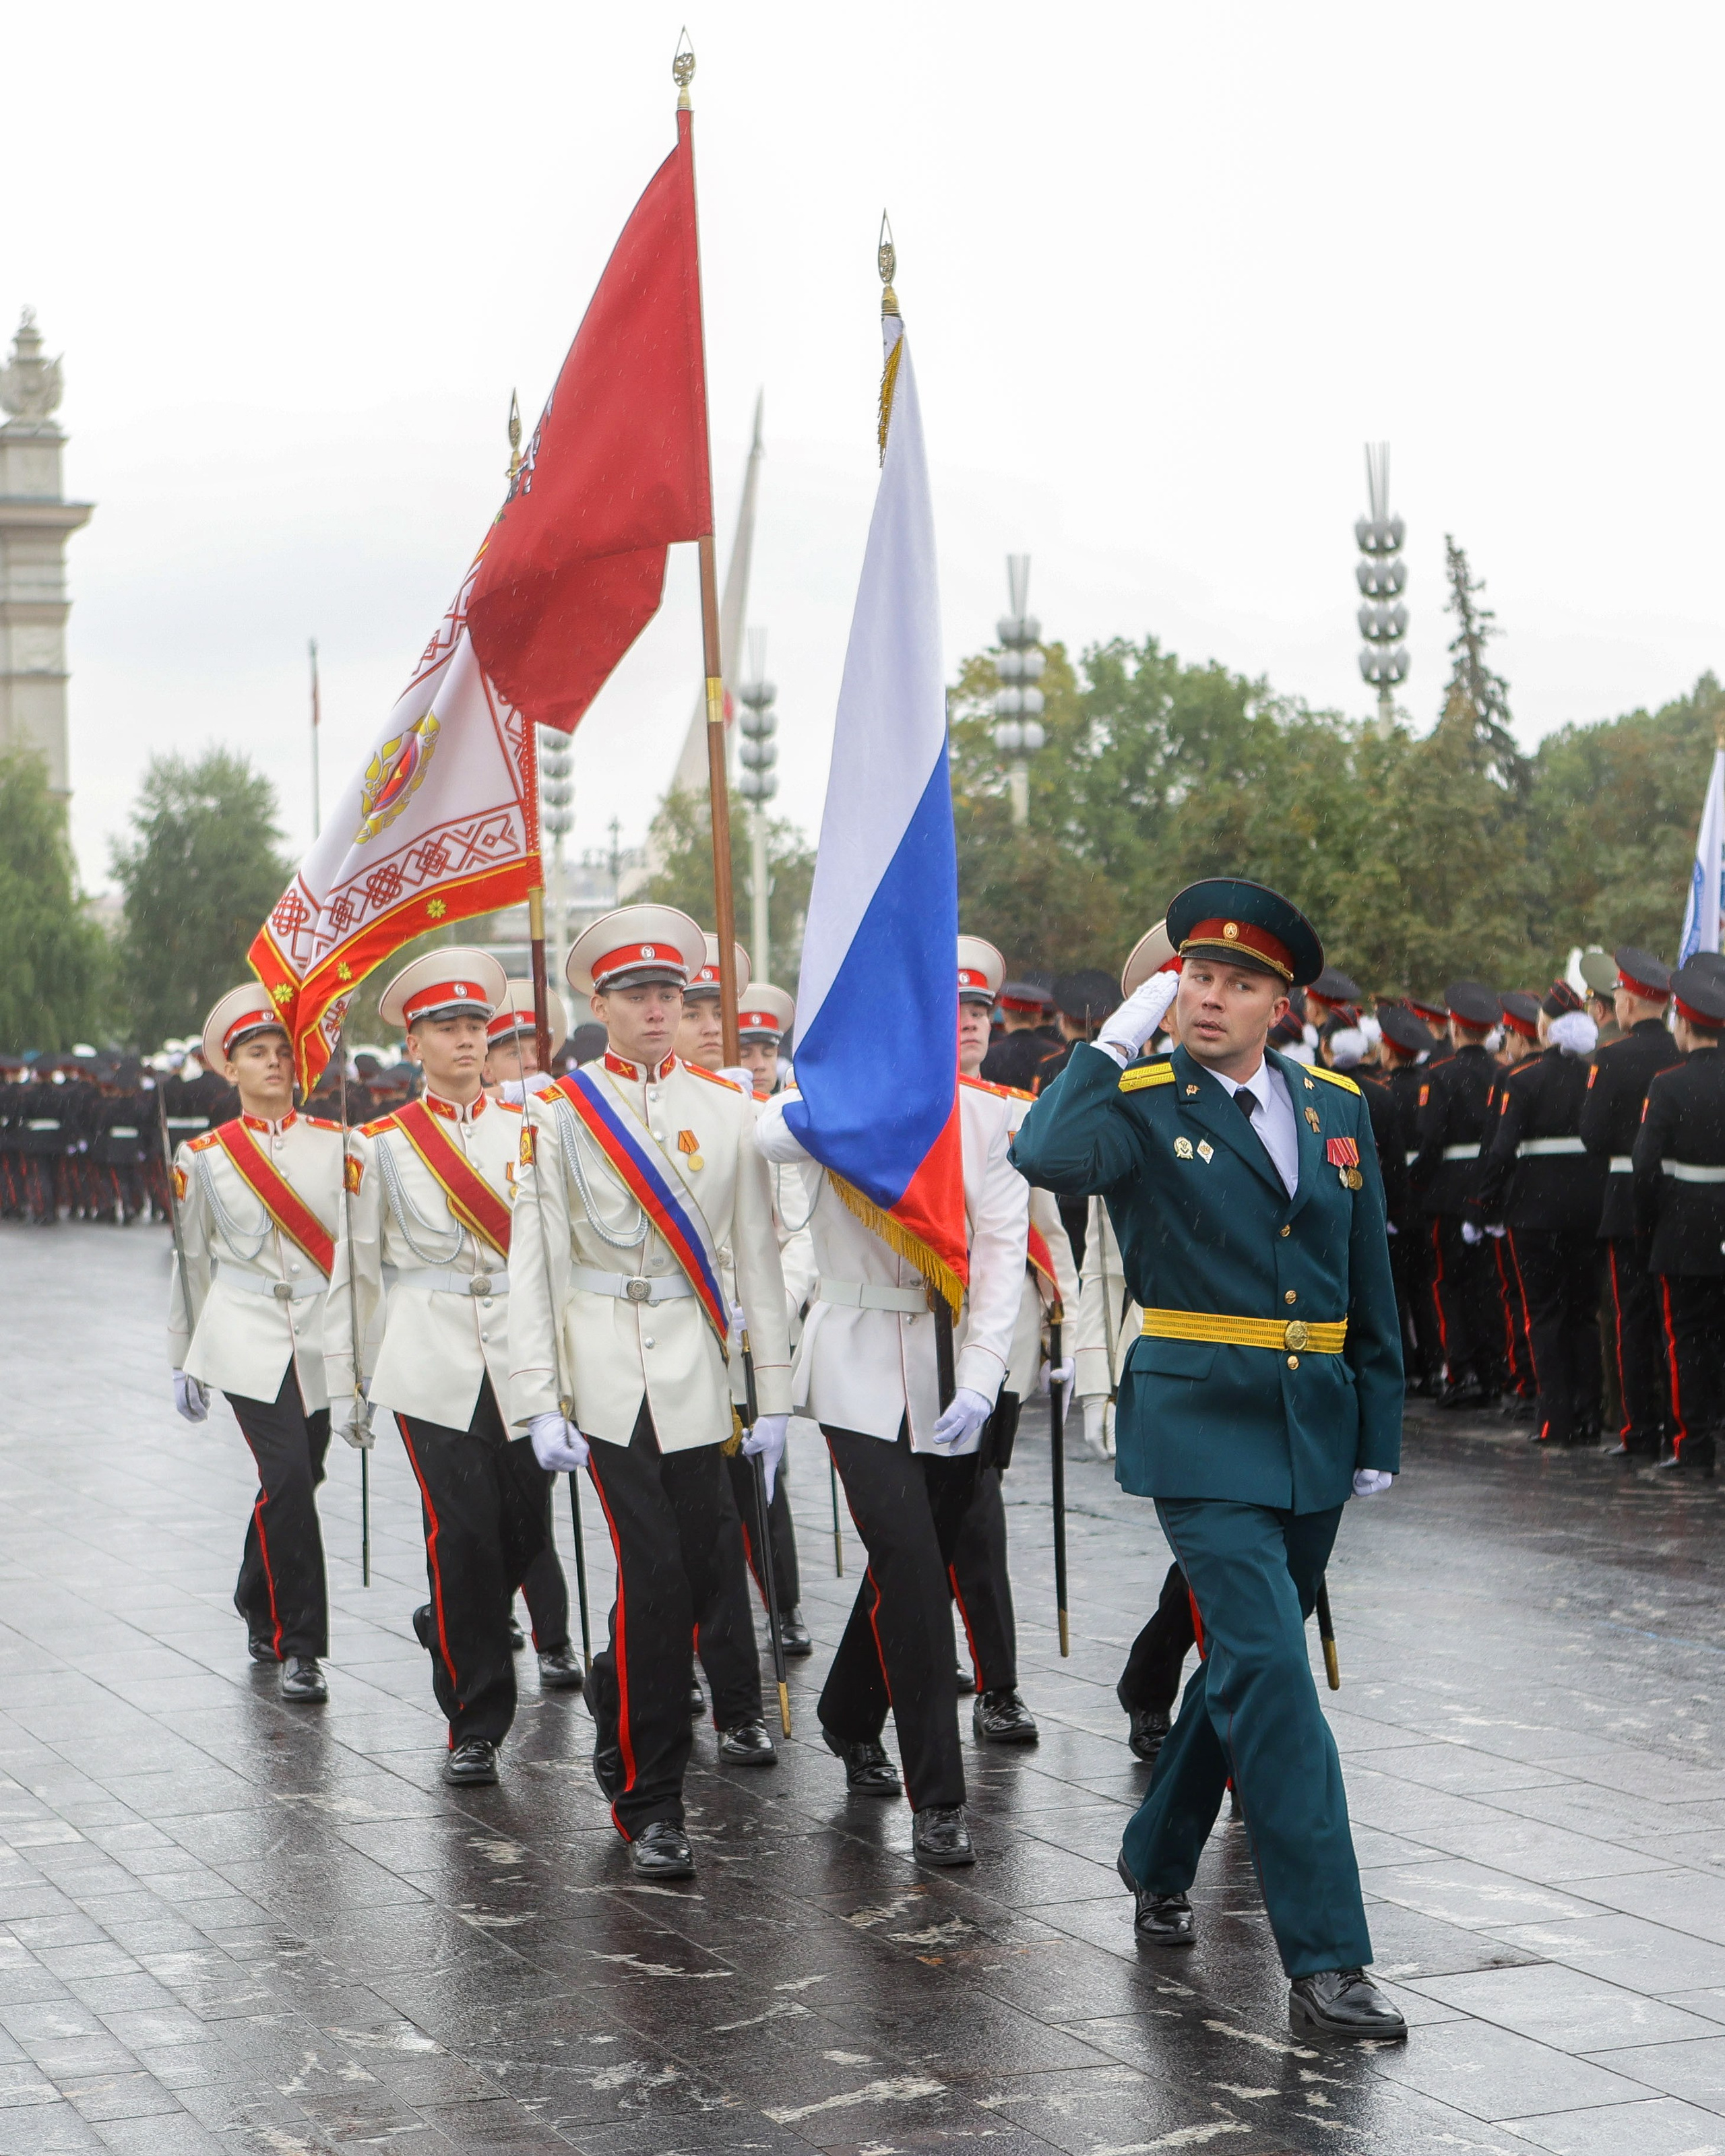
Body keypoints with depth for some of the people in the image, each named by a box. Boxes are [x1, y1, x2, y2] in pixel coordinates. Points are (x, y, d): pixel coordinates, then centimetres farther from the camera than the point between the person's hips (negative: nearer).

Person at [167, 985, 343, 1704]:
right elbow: (191, 1262, 10)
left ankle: (259, 1609, 36)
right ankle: (298, 1647, -8)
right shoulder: (204, 1157, 2)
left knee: (294, 1483, 10)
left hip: (320, 1339, 2)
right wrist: (183, 1361, 12)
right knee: (287, 1479, -15)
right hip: (247, 1340, -2)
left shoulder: (335, 1145, 4)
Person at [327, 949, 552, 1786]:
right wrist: (345, 1382, 6)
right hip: (432, 1363, -2)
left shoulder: (528, 1129, 8)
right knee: (464, 1536, -7)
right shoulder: (381, 1144, 3)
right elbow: (354, 1271, 7)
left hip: (523, 1359, 3)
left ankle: (449, 1627, 34)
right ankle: (475, 1725, 4)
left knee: (525, 1529, 2)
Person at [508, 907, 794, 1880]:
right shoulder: (558, 1114, 2)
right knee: (655, 1565, -9)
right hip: (606, 1367, -2)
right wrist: (540, 1401, -6)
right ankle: (650, 1801, 0)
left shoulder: (729, 1109, 7)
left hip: (698, 1361, 2)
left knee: (710, 1554, 3)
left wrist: (775, 1393, 5)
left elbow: (757, 1256, 8)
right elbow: (536, 1262, 0)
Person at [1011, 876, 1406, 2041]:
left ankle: (1159, 1861, 40)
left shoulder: (1338, 1108, 9)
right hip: (1202, 1429, -6)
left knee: (1250, 1660, 17)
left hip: (1314, 1435, 6)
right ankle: (1326, 1962, -12)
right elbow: (1047, 1156, -30)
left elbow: (1371, 1286, 13)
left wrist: (1379, 1438, 11)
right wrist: (1119, 1037, -20)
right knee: (1271, 1669, -13)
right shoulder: (1142, 1103, -6)